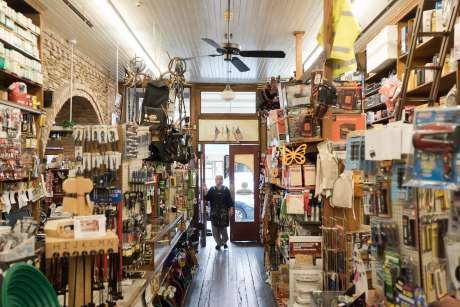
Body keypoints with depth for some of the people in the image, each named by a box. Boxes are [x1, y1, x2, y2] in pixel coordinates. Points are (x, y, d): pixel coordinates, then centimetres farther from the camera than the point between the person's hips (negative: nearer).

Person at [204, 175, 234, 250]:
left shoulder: (226, 190, 3)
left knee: (223, 228, 1)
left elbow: (230, 200, 1)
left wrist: (231, 209, -7)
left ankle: (224, 242, 21)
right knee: (215, 229, 2)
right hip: (214, 212, 1)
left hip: (223, 212, -1)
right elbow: (207, 198, -2)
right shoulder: (212, 189, 5)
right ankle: (218, 243, 16)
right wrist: (205, 192, -17)